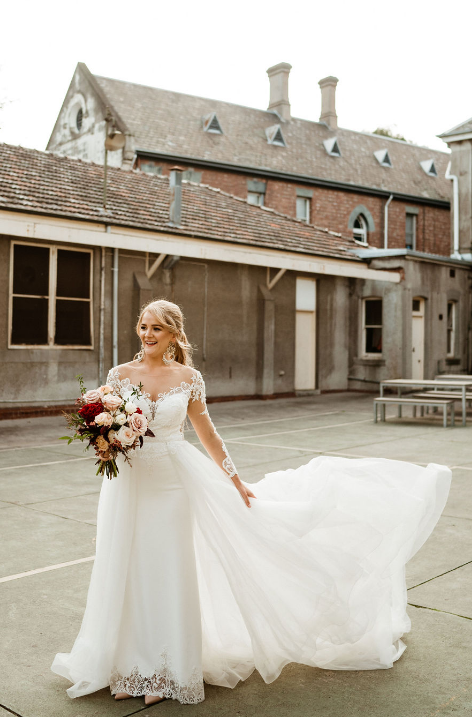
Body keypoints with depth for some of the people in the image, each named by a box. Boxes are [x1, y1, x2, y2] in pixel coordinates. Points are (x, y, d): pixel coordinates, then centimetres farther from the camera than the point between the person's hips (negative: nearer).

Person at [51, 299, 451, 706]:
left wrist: (237, 483, 8)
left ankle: (164, 672, 22)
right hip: (131, 481, 1)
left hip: (175, 479, -1)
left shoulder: (188, 377, -2)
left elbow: (208, 435, 5)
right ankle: (129, 669, 25)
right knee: (130, 571, 8)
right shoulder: (120, 375, -1)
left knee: (168, 572, 6)